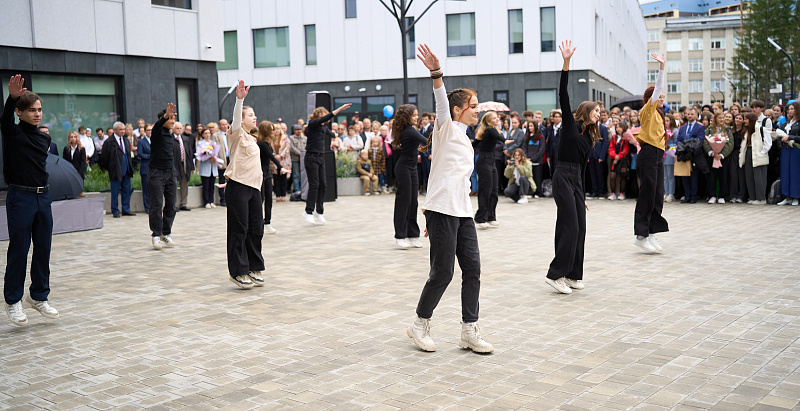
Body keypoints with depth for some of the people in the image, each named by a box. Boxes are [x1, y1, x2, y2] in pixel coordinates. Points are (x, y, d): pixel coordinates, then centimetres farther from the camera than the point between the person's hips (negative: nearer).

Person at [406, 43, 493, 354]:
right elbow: (442, 104, -22)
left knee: (472, 267, 3)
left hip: (462, 212, 8)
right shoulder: (447, 128, -2)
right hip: (442, 211, -8)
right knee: (442, 272, -5)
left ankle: (469, 331, 10)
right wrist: (436, 73, -40)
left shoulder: (465, 141, 23)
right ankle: (420, 324, 14)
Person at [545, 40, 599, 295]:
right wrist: (566, 64, -22)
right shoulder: (570, 124, -1)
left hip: (576, 180, 8)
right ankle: (556, 274, -6)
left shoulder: (589, 136, 19)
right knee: (570, 227, -11)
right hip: (563, 177, -8)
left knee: (579, 228, 7)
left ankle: (572, 274, 15)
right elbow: (563, 95, -13)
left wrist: (582, 196, 23)